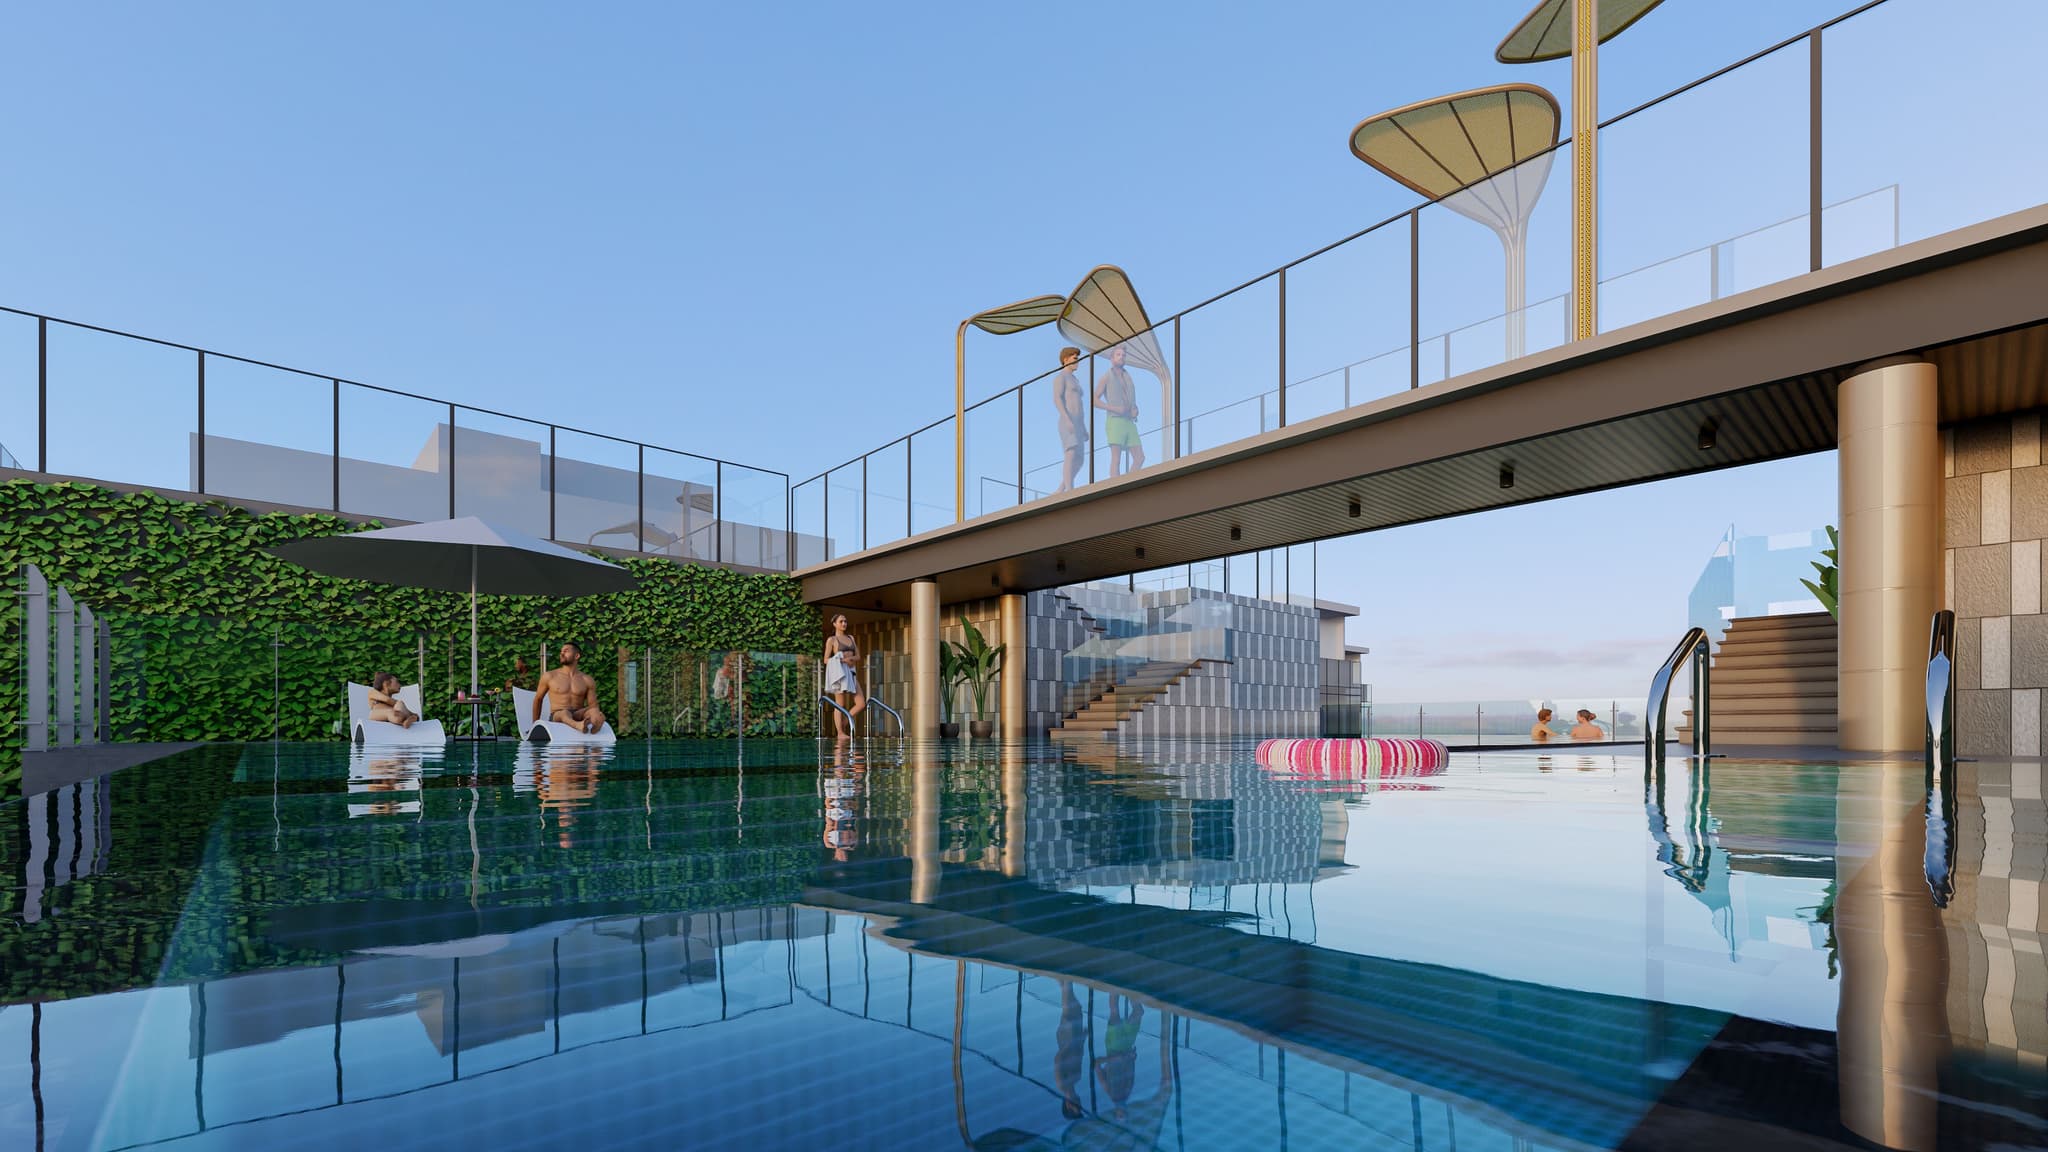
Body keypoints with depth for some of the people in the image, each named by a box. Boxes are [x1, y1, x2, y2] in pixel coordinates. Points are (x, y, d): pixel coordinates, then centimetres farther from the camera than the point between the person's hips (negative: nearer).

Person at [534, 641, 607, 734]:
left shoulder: (587, 680, 8)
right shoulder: (549, 676, 7)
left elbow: (593, 705, 6)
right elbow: (538, 699, 20)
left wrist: (598, 715, -18)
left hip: (578, 716, 2)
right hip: (557, 717, -2)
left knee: (595, 711, -32)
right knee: (564, 713, -39)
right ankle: (579, 726, -73)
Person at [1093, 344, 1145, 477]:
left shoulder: (1128, 378, 23)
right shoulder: (1106, 377, 6)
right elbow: (1095, 400, -1)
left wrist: (1135, 410, 2)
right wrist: (1114, 408, -15)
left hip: (1130, 423, 6)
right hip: (1115, 421, -6)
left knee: (1140, 458, -2)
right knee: (1116, 459, -13)